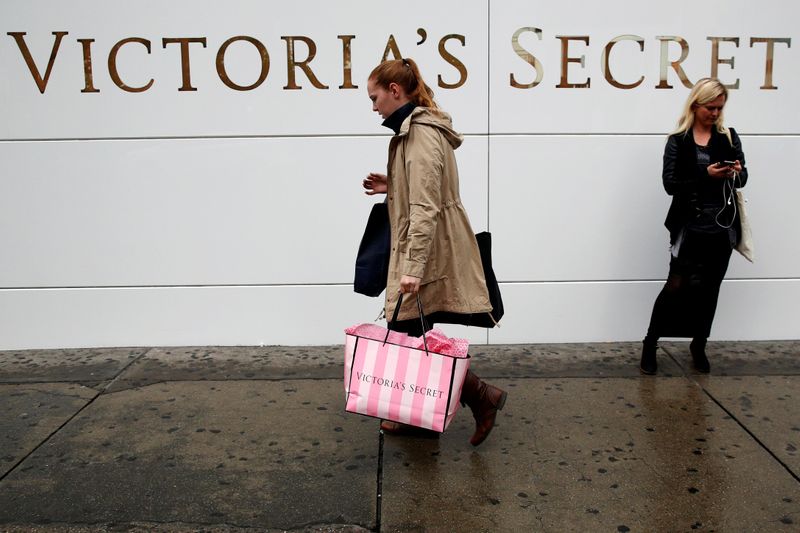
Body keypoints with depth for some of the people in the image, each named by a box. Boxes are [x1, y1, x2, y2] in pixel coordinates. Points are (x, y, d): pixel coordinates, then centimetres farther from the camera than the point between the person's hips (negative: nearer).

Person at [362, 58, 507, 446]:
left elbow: (425, 207, -26)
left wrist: (413, 267, -30)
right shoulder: (416, 128, 15)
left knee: (408, 333, -4)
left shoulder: (421, 134, -18)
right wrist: (391, 186, 10)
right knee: (412, 334, 14)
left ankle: (481, 396, 4)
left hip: (430, 253, -10)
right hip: (425, 250, 10)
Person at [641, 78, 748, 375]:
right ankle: (650, 344, 9)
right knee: (676, 286, -6)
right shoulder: (678, 140, -3)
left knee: (709, 289, 11)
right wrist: (706, 175, -22)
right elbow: (670, 183, -10)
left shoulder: (729, 137, 7)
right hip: (689, 226, -3)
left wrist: (736, 173, -14)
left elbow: (742, 179, 9)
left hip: (722, 226, 4)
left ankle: (699, 346, 26)